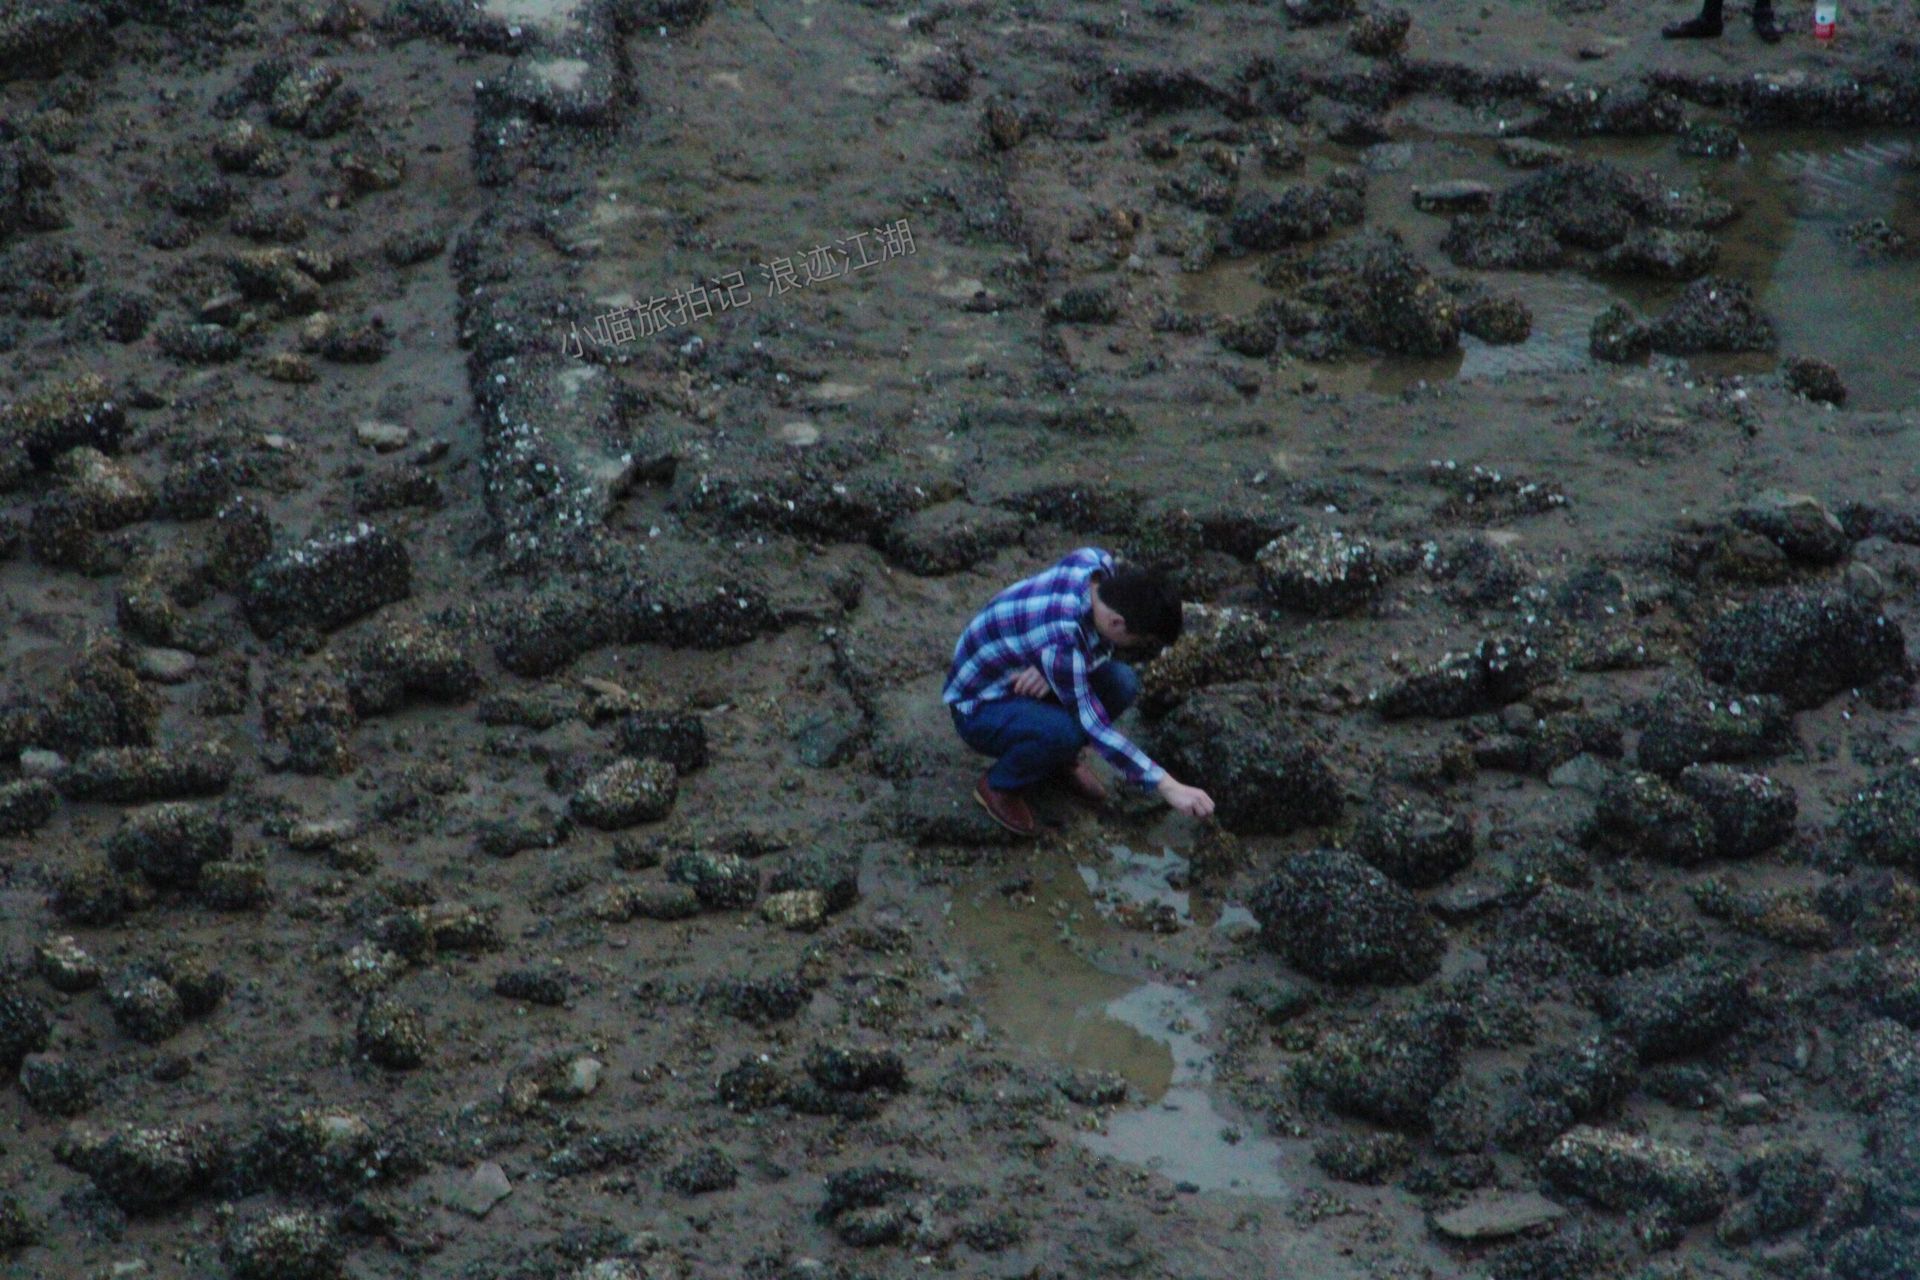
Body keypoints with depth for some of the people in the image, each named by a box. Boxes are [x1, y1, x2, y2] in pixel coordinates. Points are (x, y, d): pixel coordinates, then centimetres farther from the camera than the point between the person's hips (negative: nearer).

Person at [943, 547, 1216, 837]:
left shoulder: (1097, 562, -17)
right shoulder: (1059, 640, -39)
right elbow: (1095, 726, -32)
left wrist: (1051, 670, -23)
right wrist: (1169, 788, -32)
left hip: (1026, 678, 8)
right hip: (979, 709, -8)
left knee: (1122, 684, -16)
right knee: (1063, 732, -36)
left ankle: (1062, 758, 10)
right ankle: (998, 785, -6)